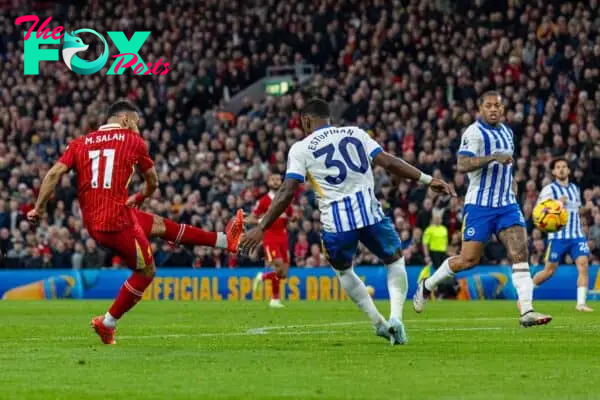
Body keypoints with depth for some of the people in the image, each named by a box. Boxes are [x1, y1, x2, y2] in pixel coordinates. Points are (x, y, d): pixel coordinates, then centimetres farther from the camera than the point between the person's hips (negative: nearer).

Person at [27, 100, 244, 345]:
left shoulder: (80, 143, 10)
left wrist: (39, 208, 0)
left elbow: (55, 173, -3)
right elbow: (153, 182, 13)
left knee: (159, 225, 22)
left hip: (92, 222, 7)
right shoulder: (133, 141, 0)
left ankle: (224, 241, 32)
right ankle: (107, 323, 13)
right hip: (117, 221, -7)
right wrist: (138, 199, 33)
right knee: (146, 272, 12)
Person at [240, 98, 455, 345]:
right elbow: (388, 162, 5)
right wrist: (427, 179, 9)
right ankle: (395, 318, 0)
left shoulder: (301, 149, 4)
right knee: (395, 261, 22)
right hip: (369, 211, 1)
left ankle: (379, 323, 20)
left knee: (343, 270, 28)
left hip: (336, 221, -1)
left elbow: (287, 193, -4)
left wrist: (260, 229, -2)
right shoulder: (355, 134, 12)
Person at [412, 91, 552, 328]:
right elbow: (462, 165, -23)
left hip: (507, 205, 6)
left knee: (520, 253, -12)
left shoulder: (507, 132, 15)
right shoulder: (475, 132, -10)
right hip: (480, 205, -6)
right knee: (469, 259, -5)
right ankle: (427, 286, 20)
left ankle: (527, 312, -18)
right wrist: (493, 157, -31)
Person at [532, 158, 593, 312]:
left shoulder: (575, 189, 15)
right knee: (549, 271, 0)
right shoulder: (549, 190, -3)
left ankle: (581, 303, -16)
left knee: (583, 264, -15)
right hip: (557, 236, -4)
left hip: (577, 235, 4)